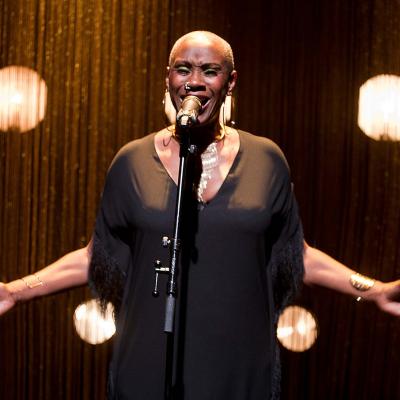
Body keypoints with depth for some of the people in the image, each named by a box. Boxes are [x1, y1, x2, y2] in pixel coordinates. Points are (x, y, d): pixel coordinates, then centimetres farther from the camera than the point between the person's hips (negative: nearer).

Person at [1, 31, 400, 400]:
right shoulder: (132, 161, -2)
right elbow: (97, 256, 4)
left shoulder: (266, 159, 0)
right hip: (149, 365, 0)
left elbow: (294, 253, 7)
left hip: (240, 366, 1)